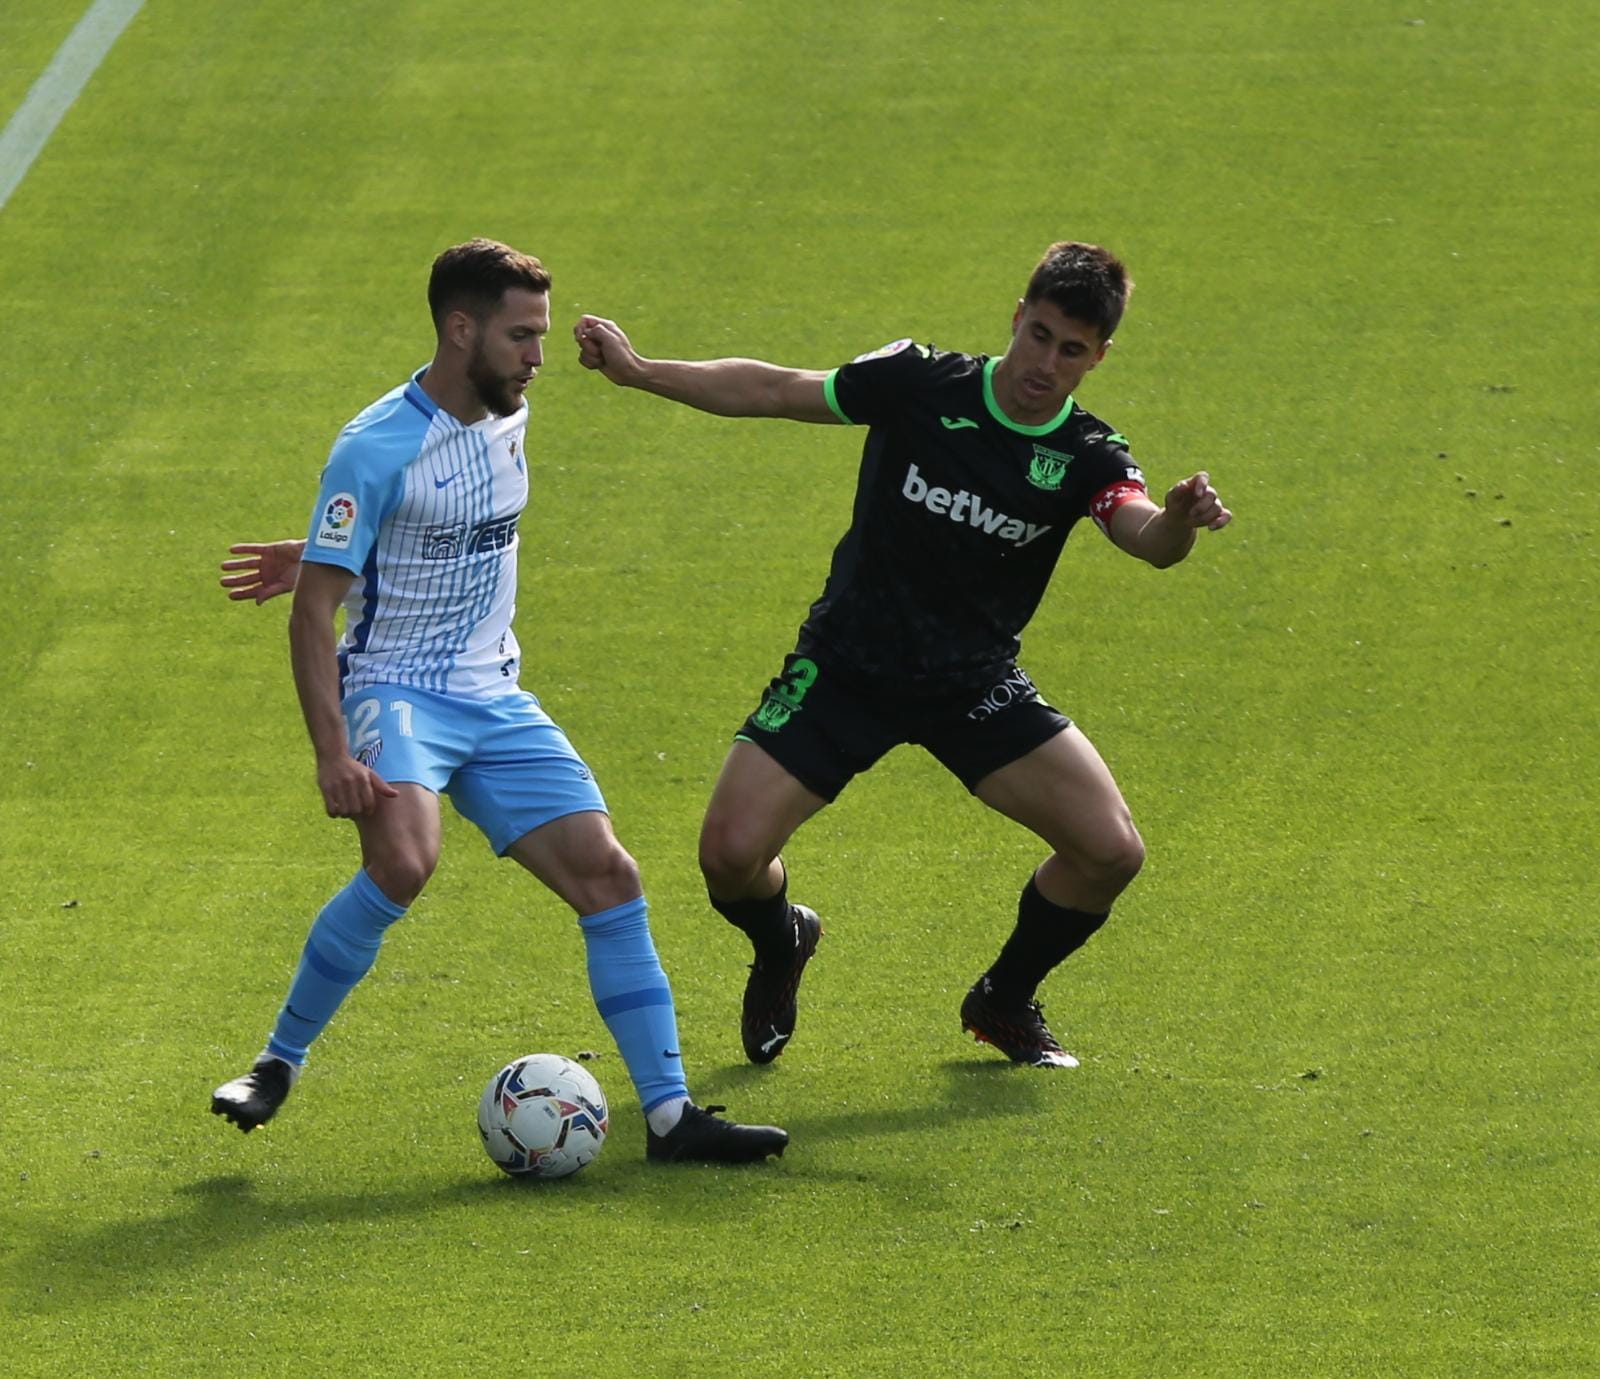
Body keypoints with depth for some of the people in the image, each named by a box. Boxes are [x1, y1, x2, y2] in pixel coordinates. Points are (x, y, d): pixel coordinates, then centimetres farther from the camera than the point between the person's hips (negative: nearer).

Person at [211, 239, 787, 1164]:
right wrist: (333, 754, -24)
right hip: (394, 692, -7)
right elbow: (314, 610, -15)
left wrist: (322, 555, 24)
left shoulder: (509, 420, 6)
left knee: (608, 876, -4)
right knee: (404, 861, -33)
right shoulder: (377, 449, -16)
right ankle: (277, 1066, -15)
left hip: (496, 698, 7)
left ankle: (670, 1112, 1)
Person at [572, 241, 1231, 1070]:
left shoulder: (1086, 458, -10)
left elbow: (1146, 539, -29)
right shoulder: (919, 386, -11)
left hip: (975, 686, 1)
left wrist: (1180, 521, -53)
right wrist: (637, 371, -10)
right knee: (731, 854, -16)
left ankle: (1005, 1000, 18)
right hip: (847, 663, -1)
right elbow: (773, 392, -3)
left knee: (1111, 851, -13)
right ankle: (781, 947, 24)